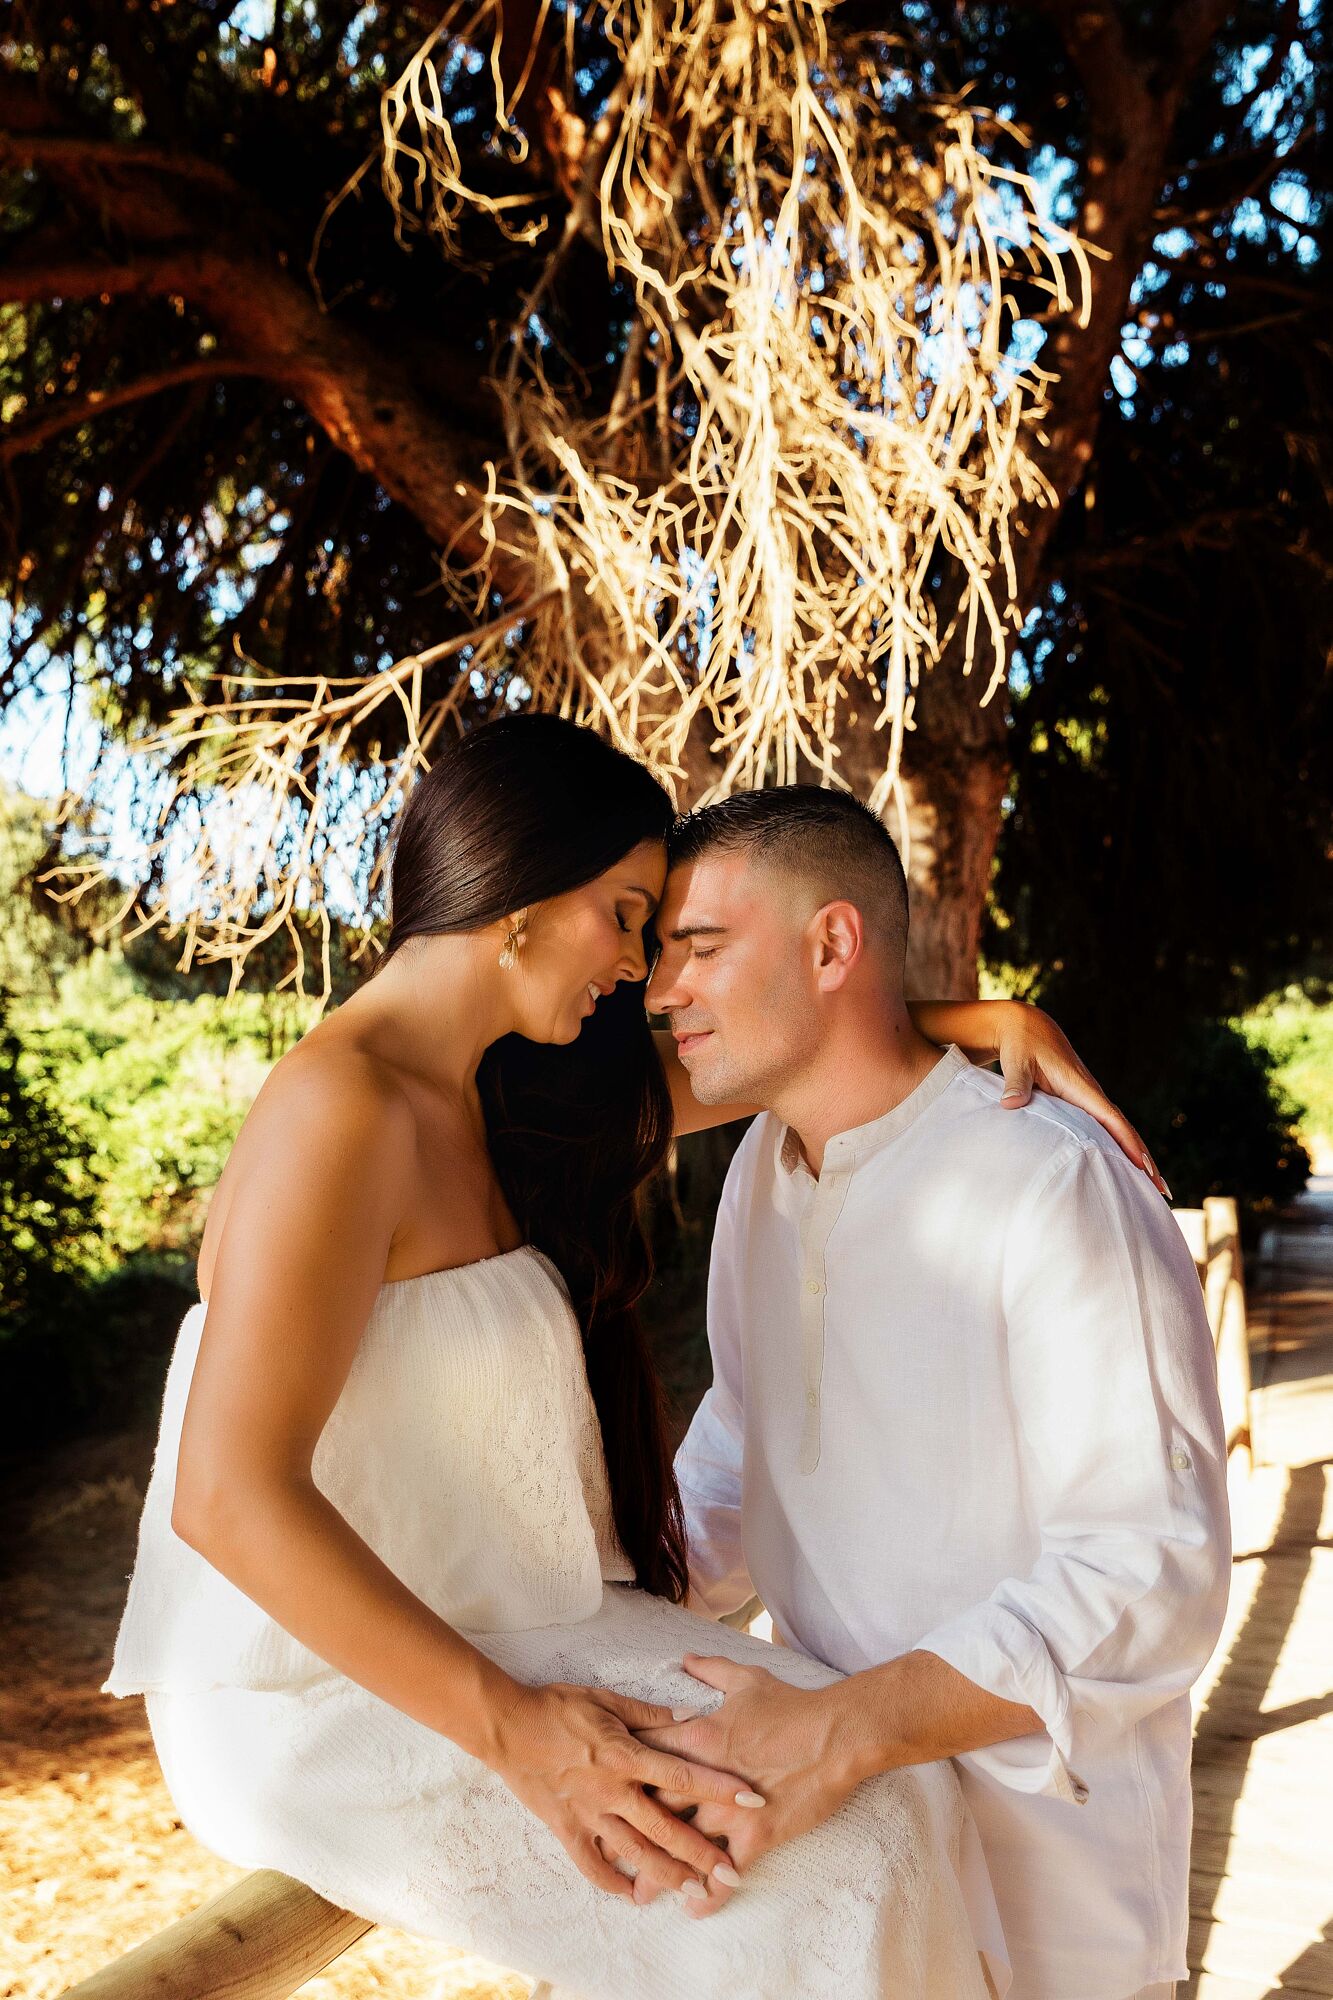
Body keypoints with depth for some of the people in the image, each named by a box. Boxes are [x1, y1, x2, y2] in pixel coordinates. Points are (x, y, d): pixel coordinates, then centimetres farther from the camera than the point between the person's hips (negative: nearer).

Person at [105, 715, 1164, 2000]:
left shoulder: (496, 1096, 7)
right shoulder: (344, 1109, -22)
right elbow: (231, 1494, -27)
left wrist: (985, 1019, 4)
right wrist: (513, 1730, -25)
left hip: (463, 1627, 9)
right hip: (344, 1699, -9)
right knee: (854, 1831, -13)